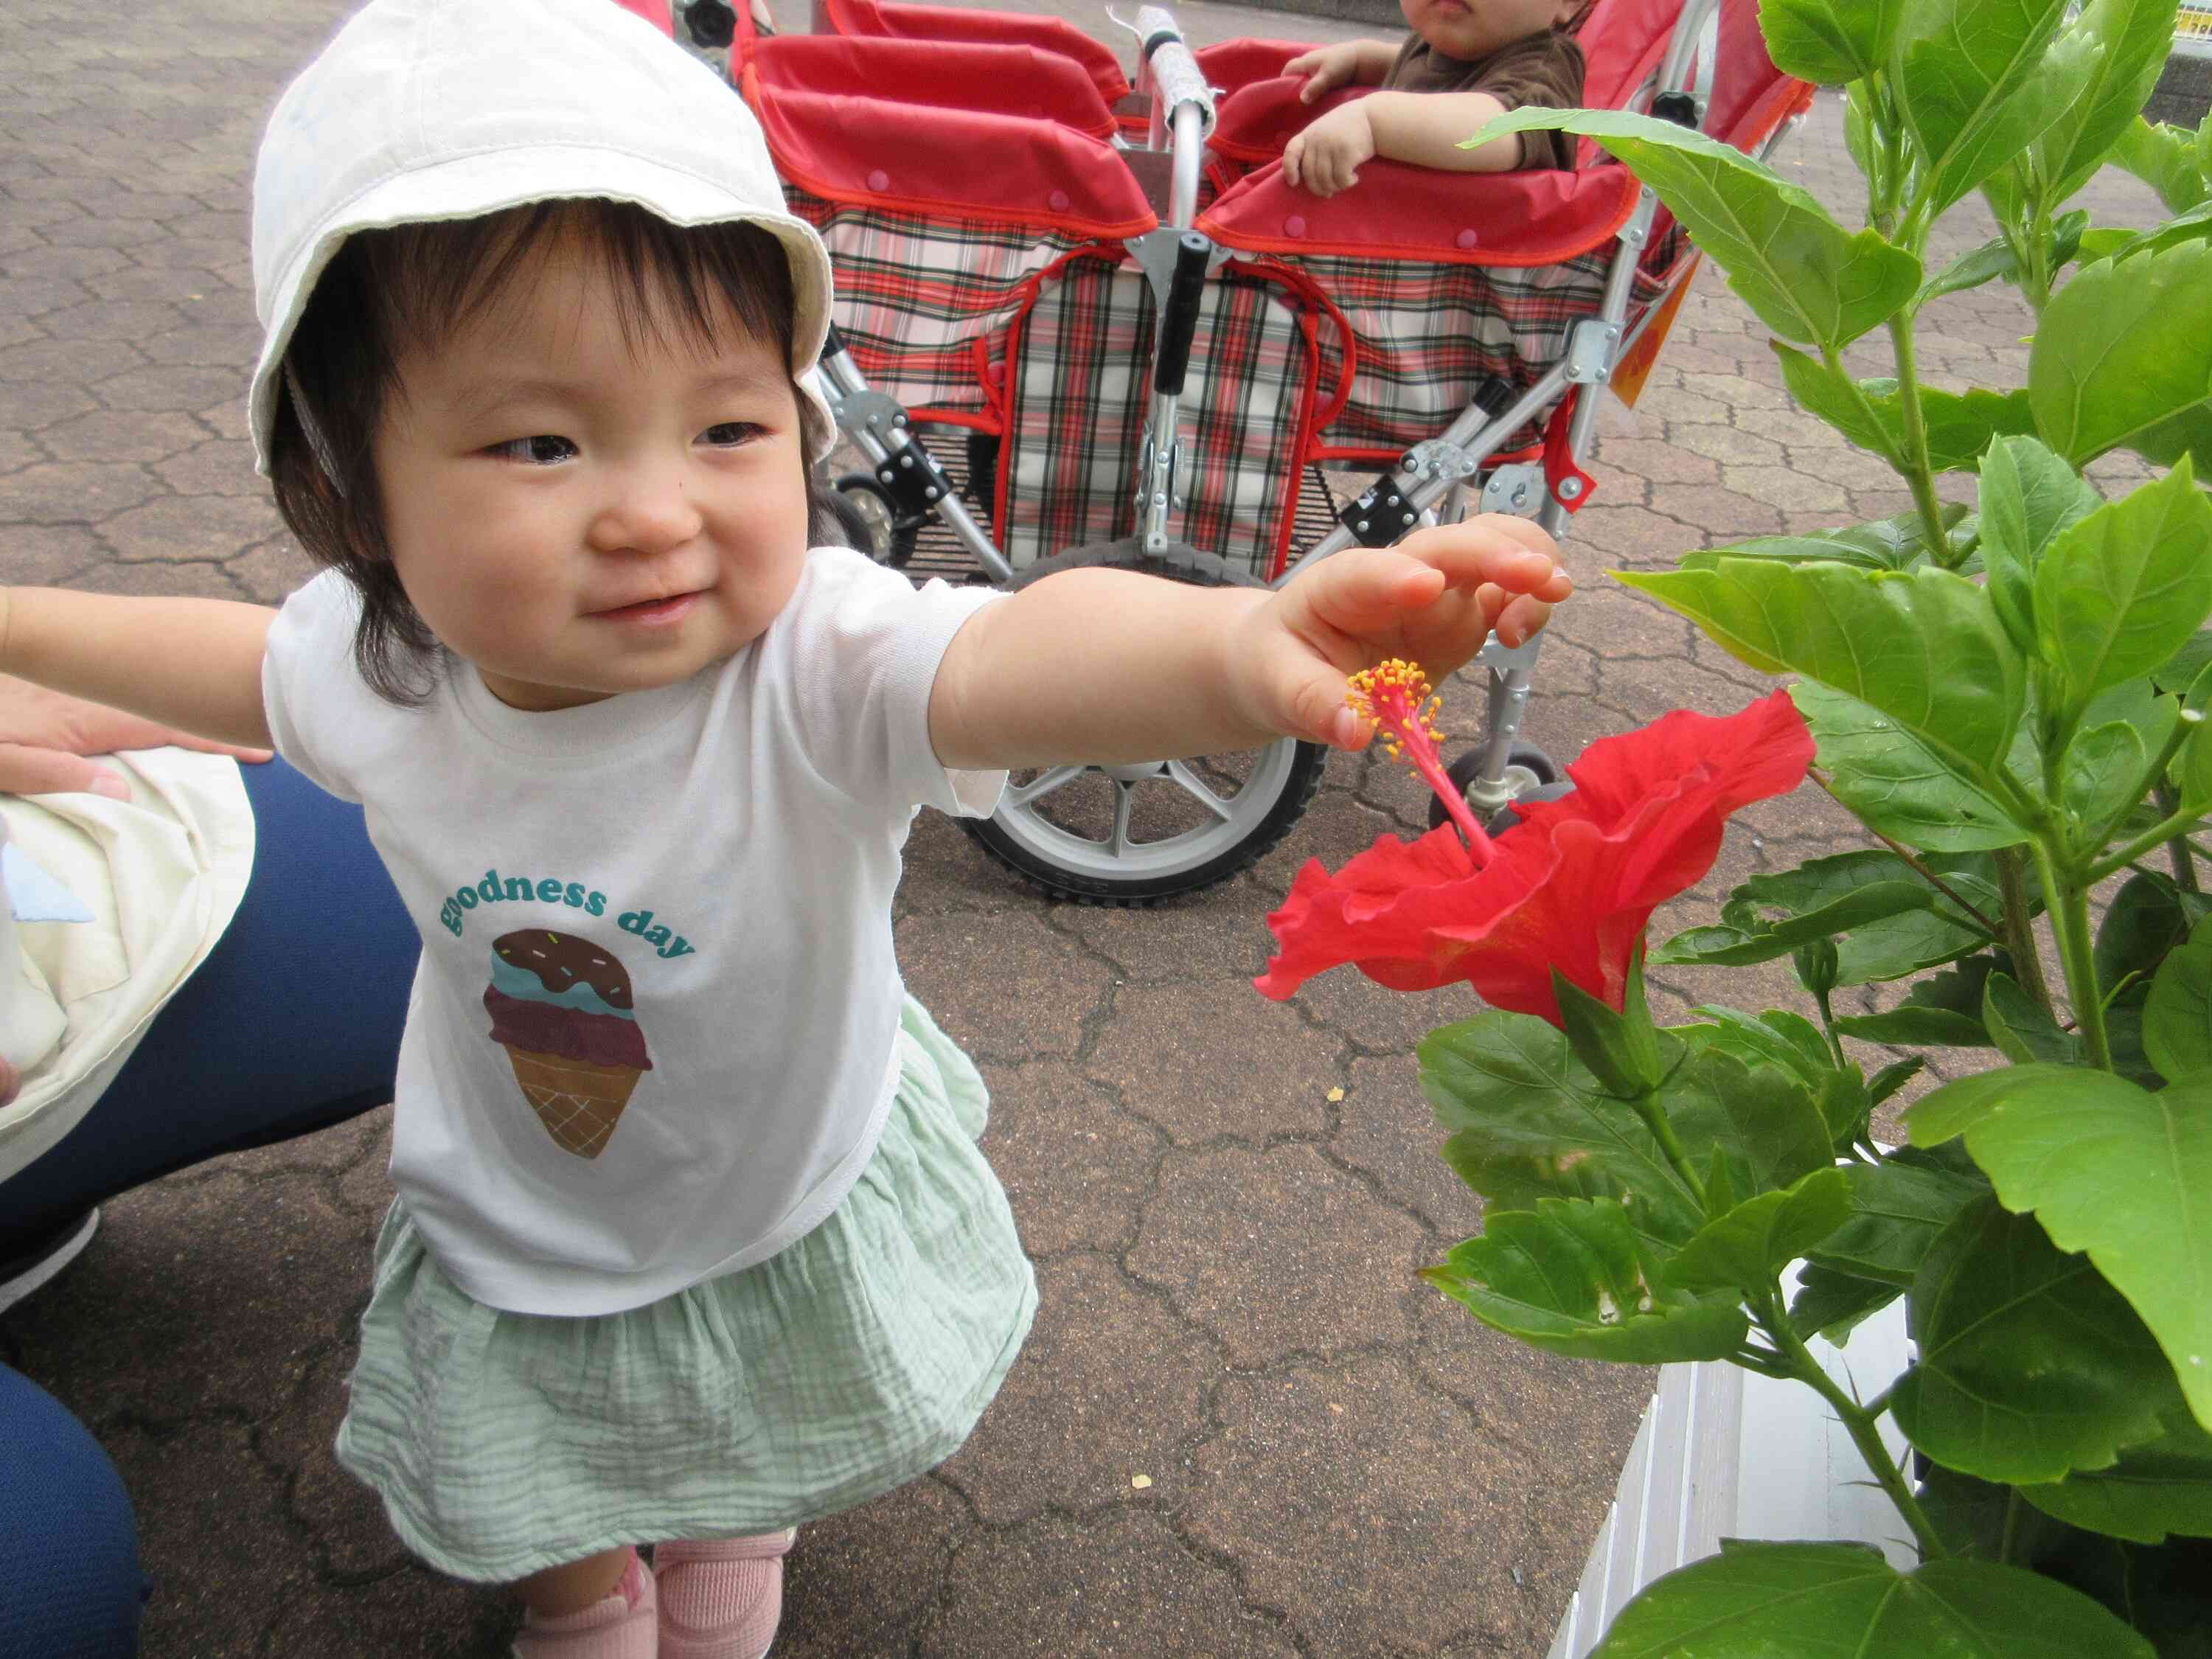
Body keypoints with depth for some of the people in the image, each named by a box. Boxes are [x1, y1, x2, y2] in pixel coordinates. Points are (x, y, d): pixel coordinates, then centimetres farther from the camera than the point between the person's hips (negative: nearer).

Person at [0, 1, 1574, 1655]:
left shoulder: (814, 659, -41)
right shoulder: (381, 658, -24)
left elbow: (1015, 663, -63)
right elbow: (253, 663, 1)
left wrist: (1241, 641, -84)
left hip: (793, 1202, -2)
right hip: (510, 1235, 2)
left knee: (751, 1466, 31)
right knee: (531, 1509, 29)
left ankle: (737, 1525, 69)